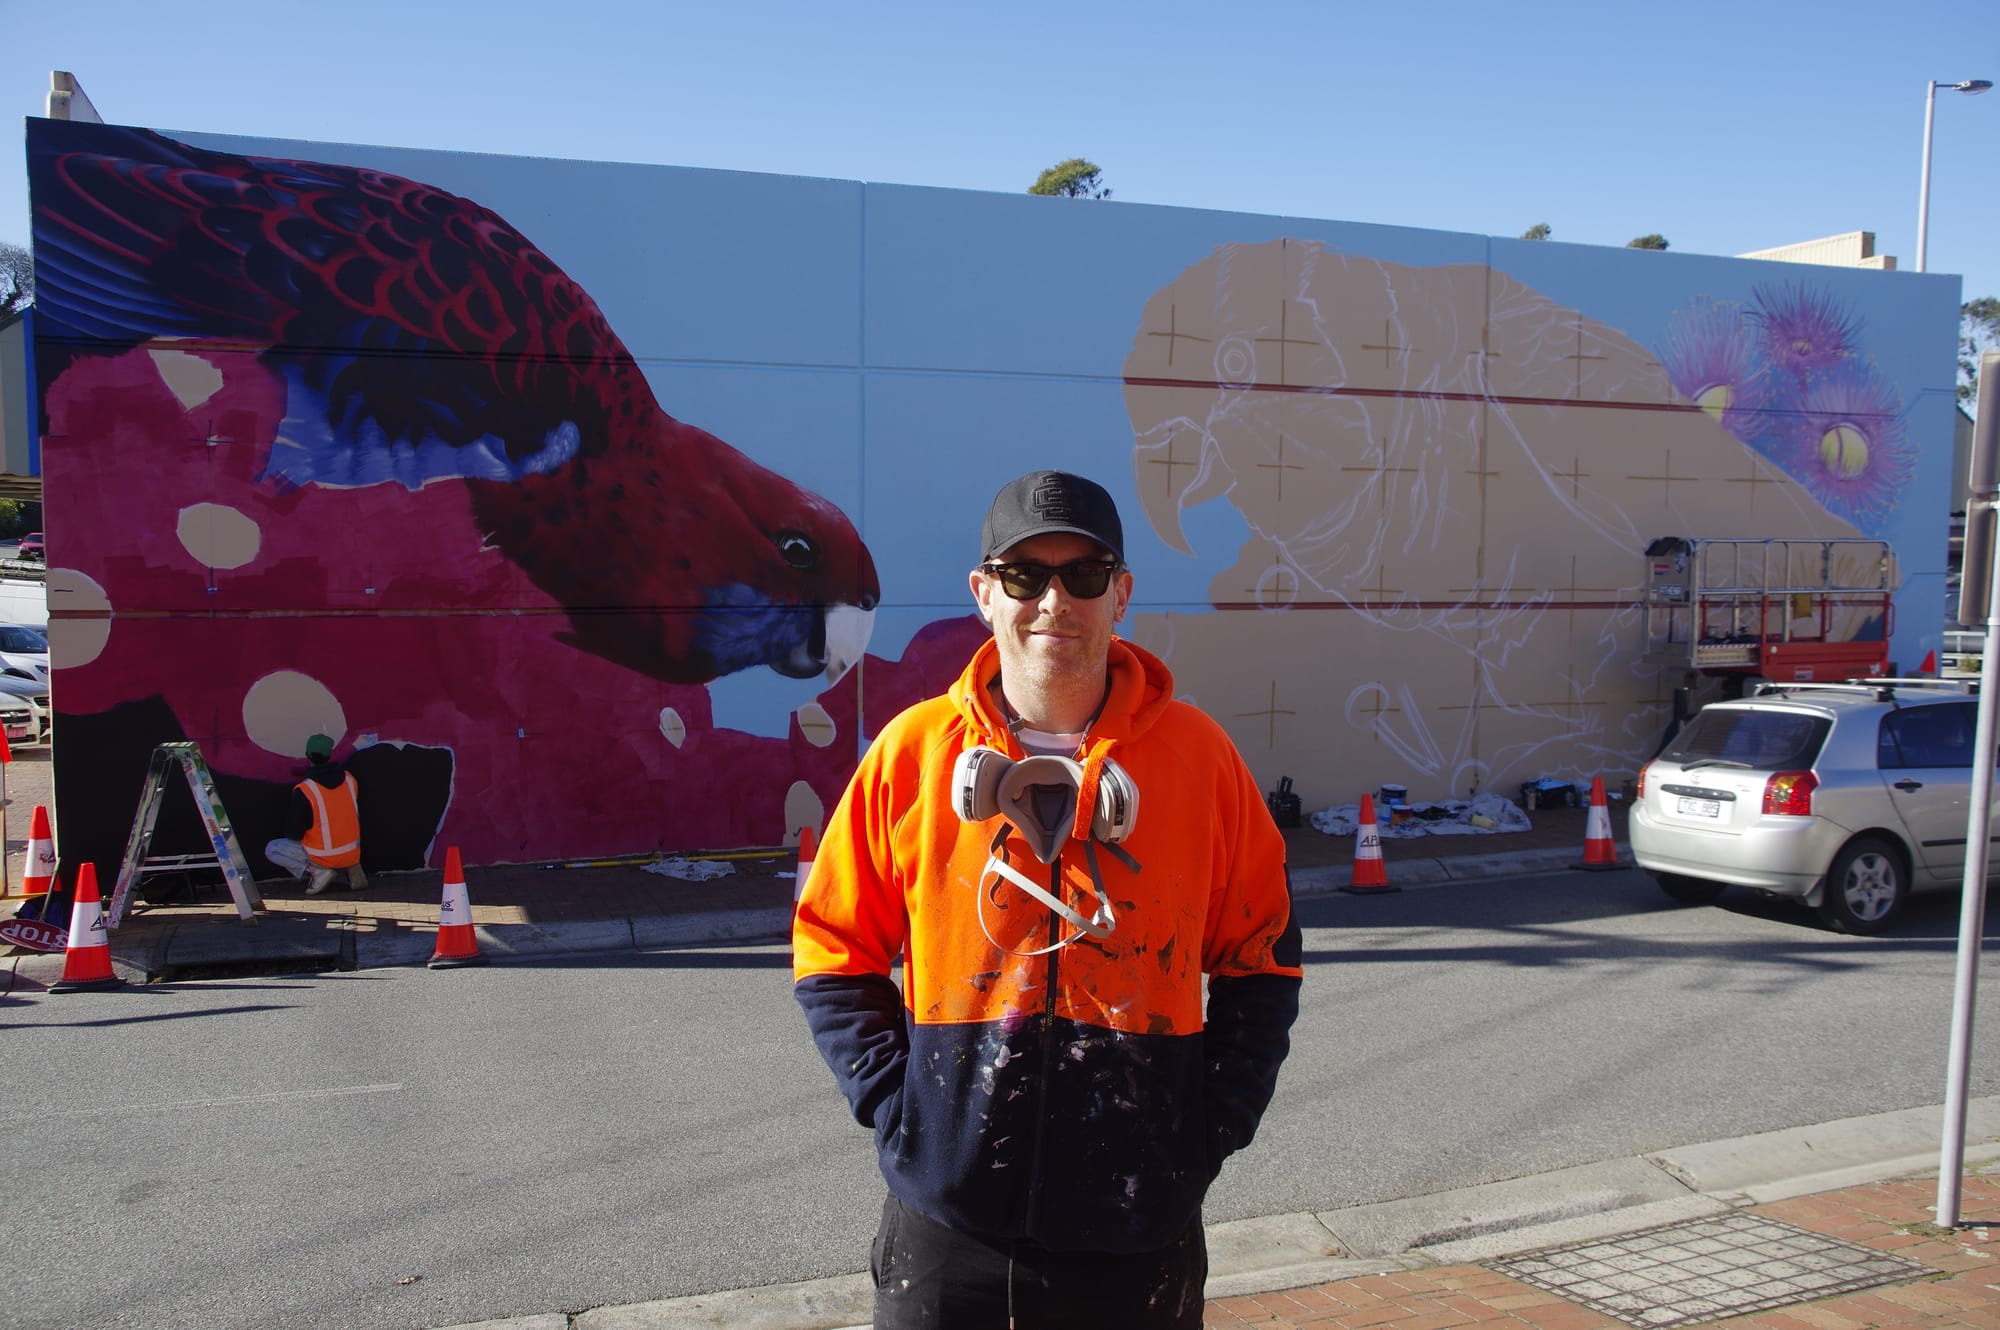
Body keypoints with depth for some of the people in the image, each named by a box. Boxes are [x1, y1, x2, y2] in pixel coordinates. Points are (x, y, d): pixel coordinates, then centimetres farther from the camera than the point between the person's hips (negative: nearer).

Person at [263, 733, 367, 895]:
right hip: (353, 855, 5)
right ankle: (351, 868, 10)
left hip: (323, 858, -5)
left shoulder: (303, 792, -20)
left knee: (272, 849, 12)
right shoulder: (350, 779, -5)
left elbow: (293, 835, -12)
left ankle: (317, 871, -5)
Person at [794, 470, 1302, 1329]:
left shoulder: (1198, 755, -2)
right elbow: (833, 952, 5)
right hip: (950, 1221, 0)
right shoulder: (913, 750, -3)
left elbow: (1260, 963, 6)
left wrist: (1211, 1126, -2)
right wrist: (894, 1104, -5)